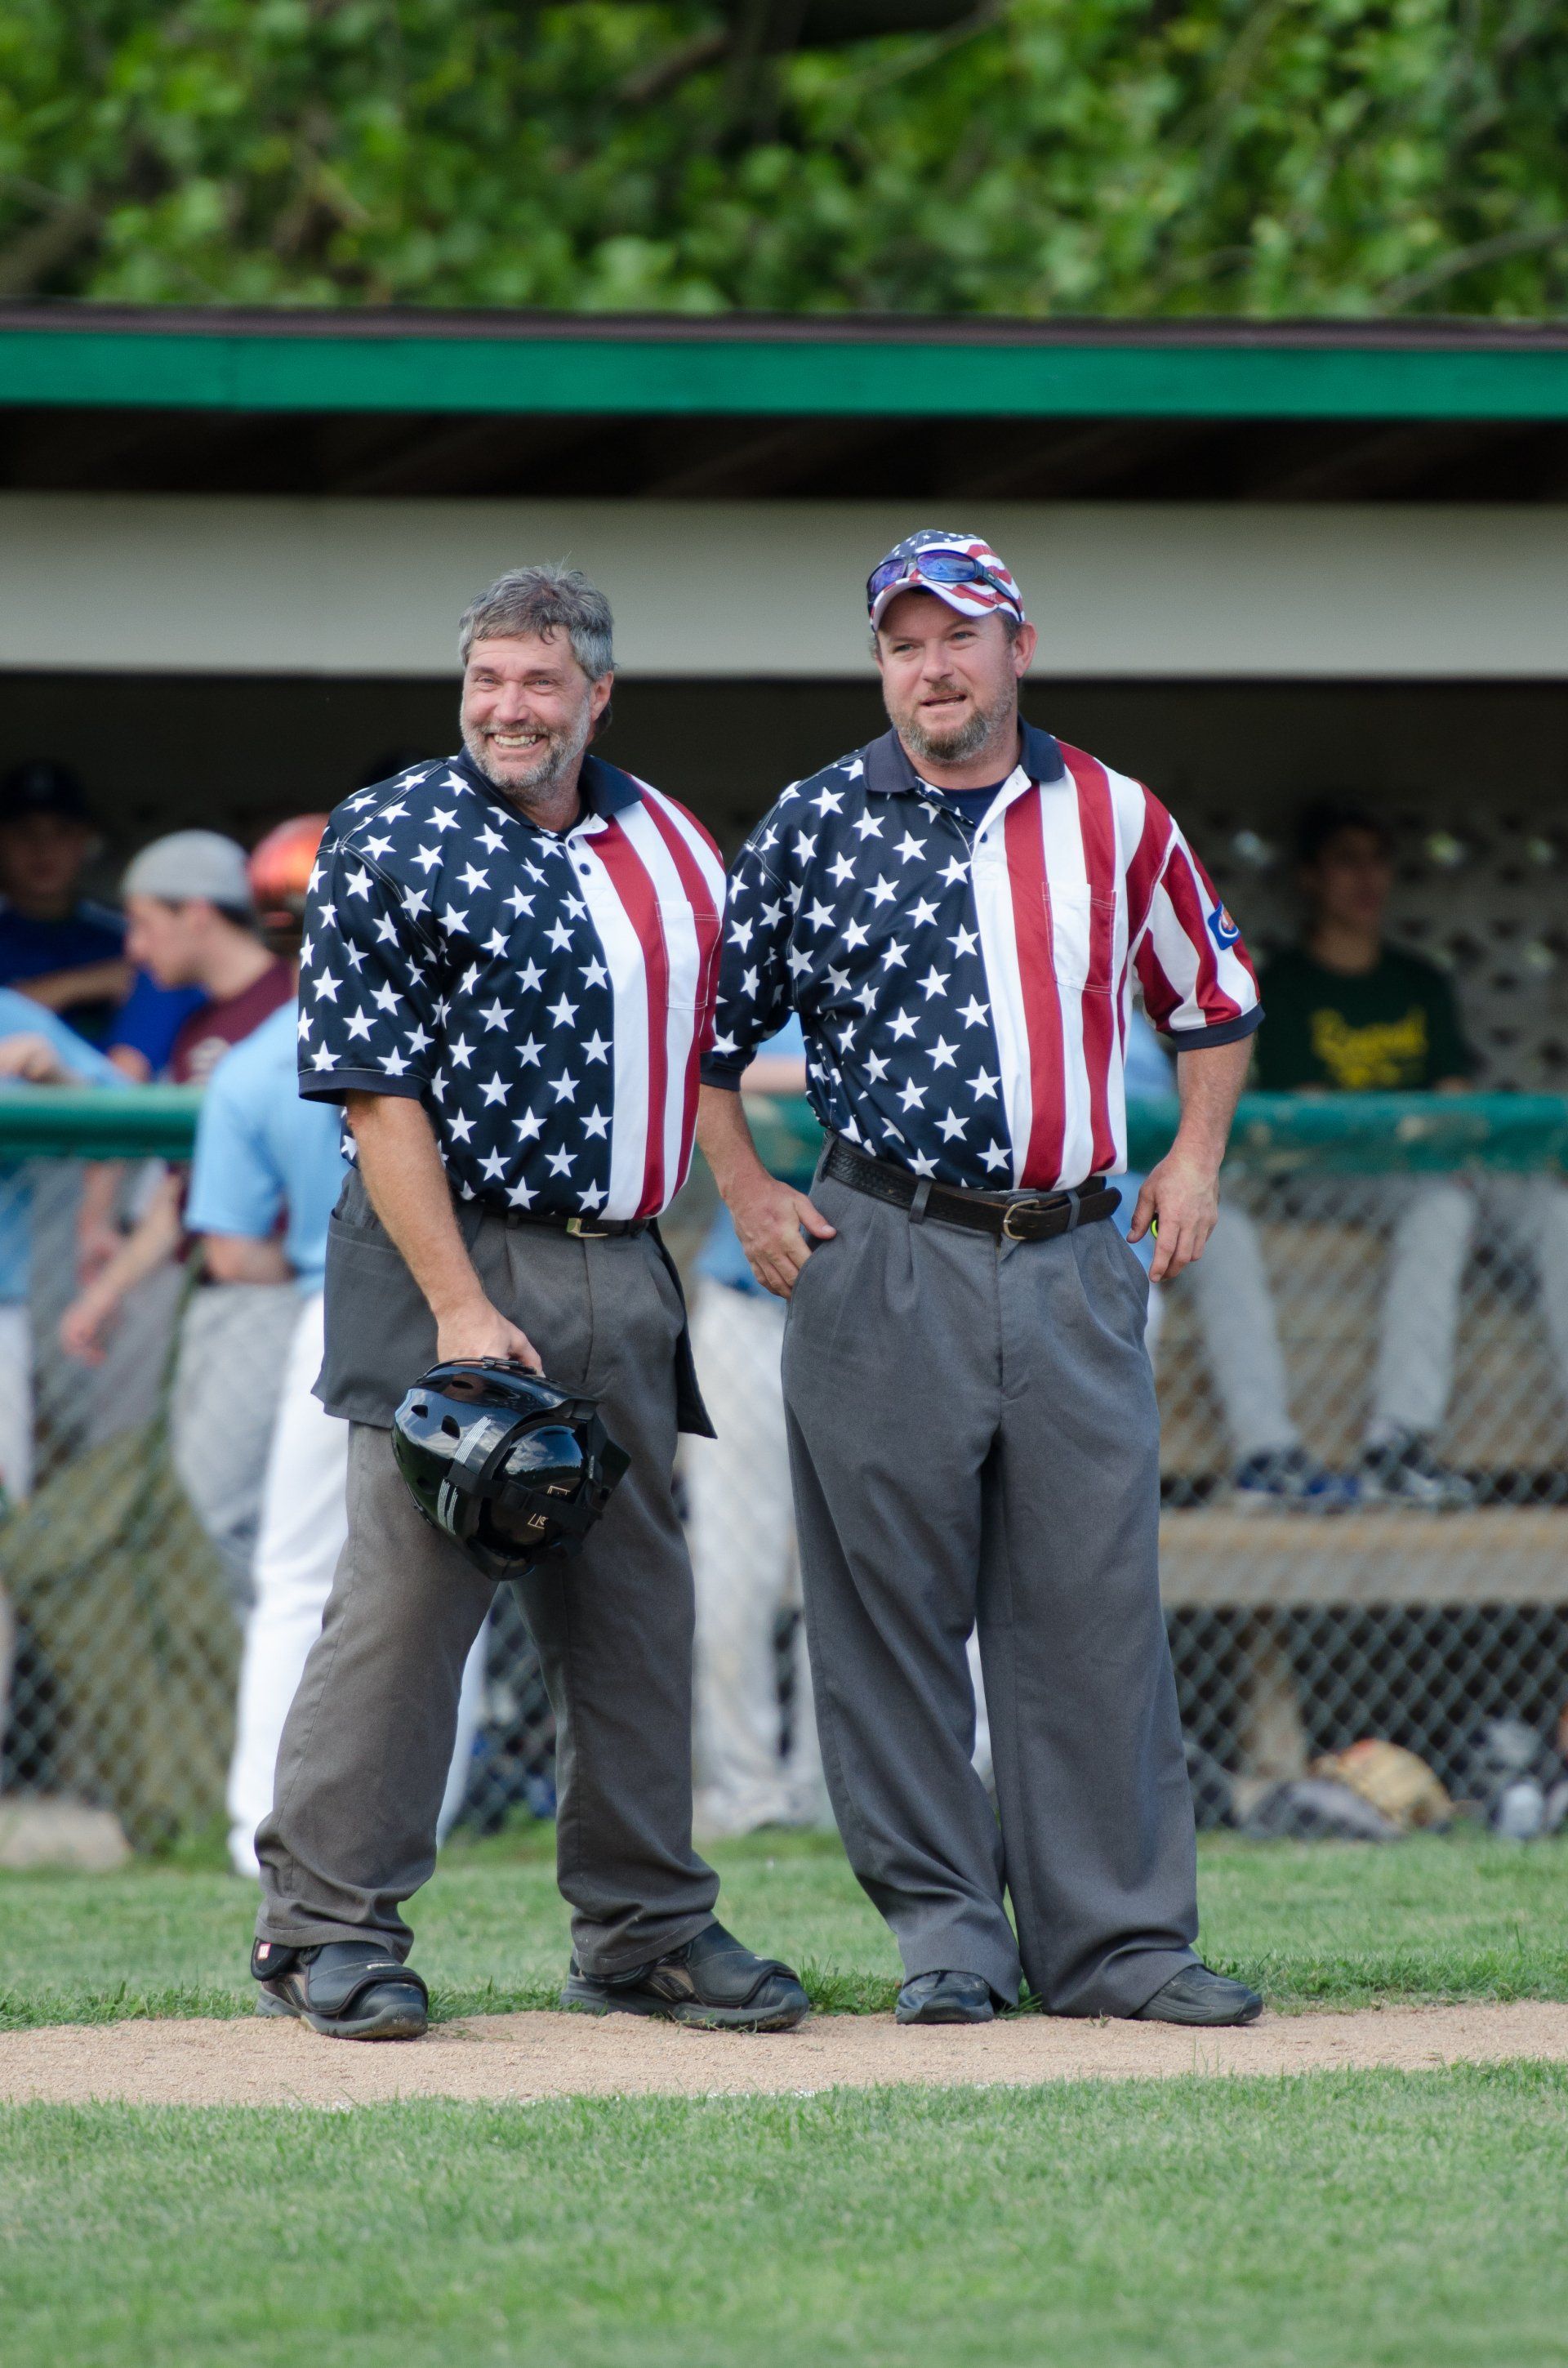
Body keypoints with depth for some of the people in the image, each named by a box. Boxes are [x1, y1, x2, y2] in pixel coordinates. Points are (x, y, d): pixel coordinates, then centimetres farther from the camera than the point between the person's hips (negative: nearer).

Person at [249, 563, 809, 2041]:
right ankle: (326, 1927, -1)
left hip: (623, 1274, 6)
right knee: (406, 1591, -7)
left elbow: (702, 1032, 22)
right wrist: (456, 1302, -17)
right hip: (452, 1260, -6)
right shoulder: (390, 844, -6)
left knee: (635, 1601, 9)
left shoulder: (666, 843, 13)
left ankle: (644, 1930, 17)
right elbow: (376, 1090, -11)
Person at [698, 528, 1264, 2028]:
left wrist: (1195, 1156, 11)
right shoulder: (817, 824, 4)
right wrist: (746, 1196, 2)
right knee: (893, 1608, -1)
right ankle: (945, 1931, 6)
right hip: (883, 1262, -1)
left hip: (1075, 1266, 2)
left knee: (1095, 1607, 0)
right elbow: (712, 1020, 11)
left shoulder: (1115, 821, 9)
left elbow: (1212, 1000, 22)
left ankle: (1115, 1937, 4)